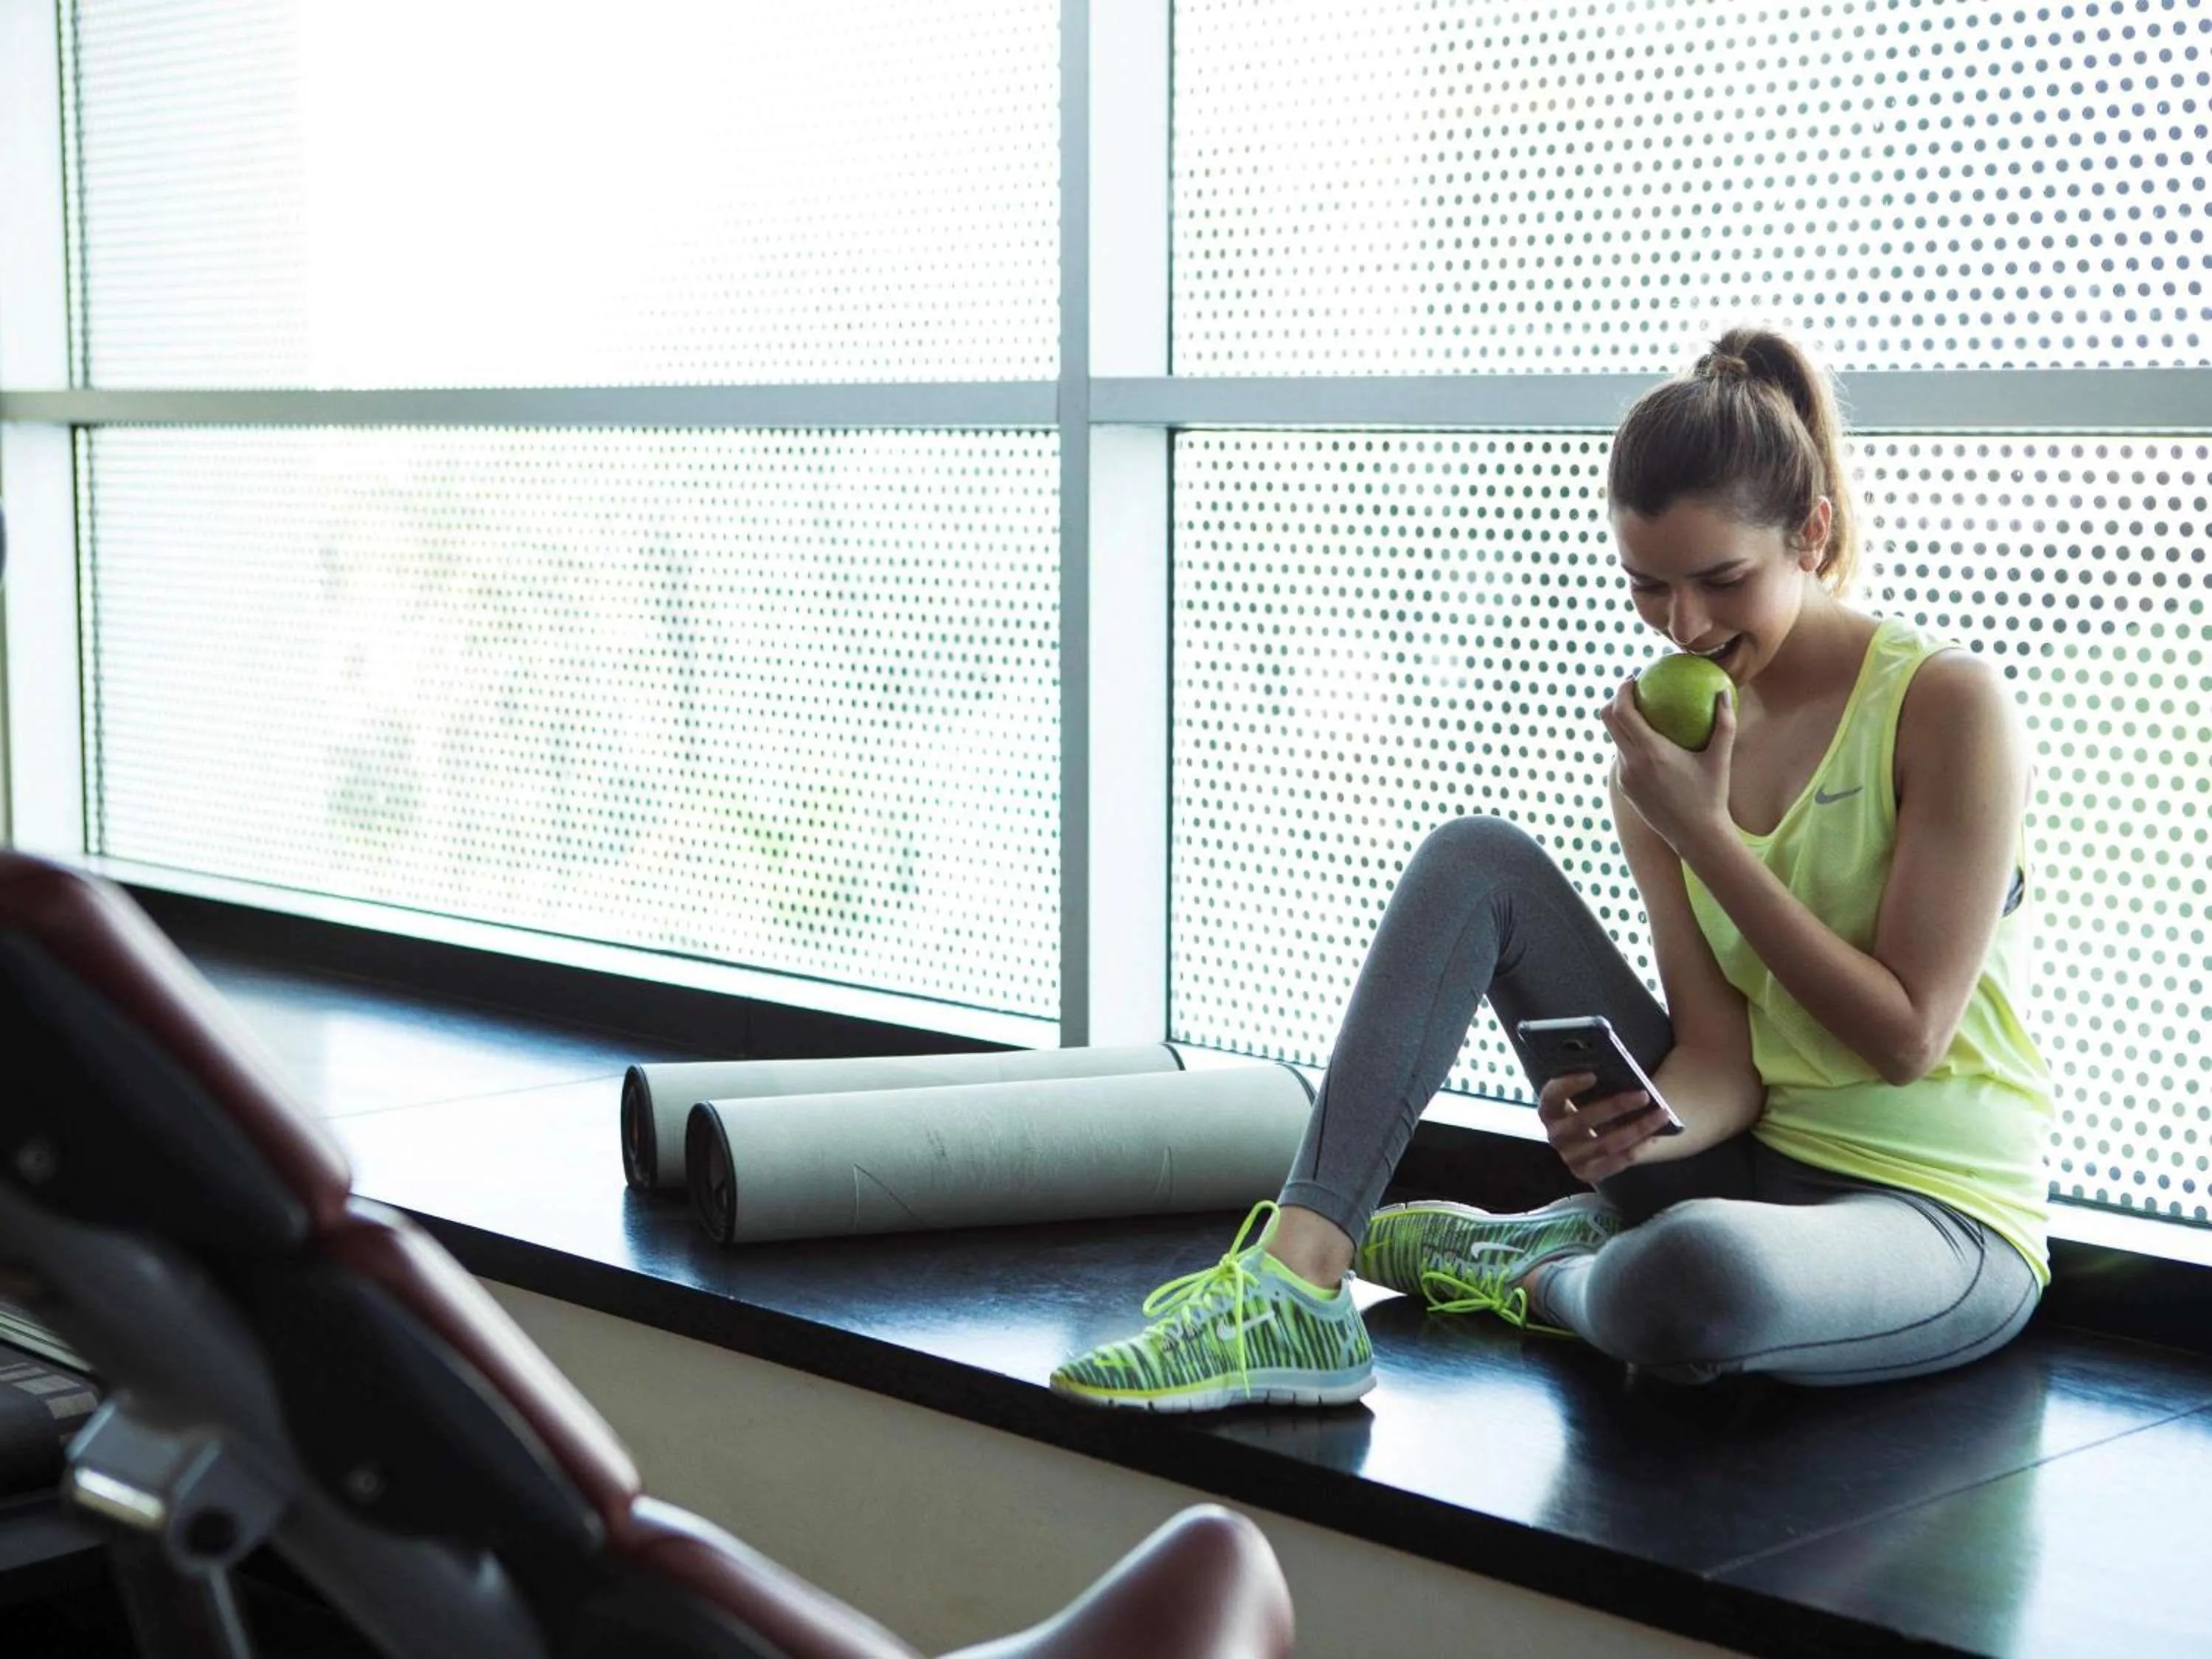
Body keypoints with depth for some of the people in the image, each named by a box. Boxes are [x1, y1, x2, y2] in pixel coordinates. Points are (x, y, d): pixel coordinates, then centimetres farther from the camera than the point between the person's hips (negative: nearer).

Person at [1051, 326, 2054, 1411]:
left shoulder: (1947, 703, -13)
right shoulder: (1668, 750, 2)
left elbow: (1907, 1038, -15)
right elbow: (1722, 1055, -3)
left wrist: (1705, 832, -18)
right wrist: (1643, 1125, -28)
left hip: (1941, 1211, -5)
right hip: (1745, 1157, 5)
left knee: (1693, 1276, -42)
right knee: (1475, 862, -9)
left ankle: (1532, 1268, -3)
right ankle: (1297, 1282, -21)